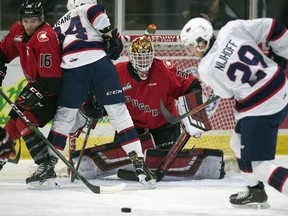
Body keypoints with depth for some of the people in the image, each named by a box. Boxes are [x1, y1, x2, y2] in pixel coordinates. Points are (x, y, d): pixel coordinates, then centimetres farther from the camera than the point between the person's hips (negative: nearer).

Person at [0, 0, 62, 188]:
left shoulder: (46, 38, -28)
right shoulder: (18, 30, -3)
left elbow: (50, 79, -31)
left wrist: (33, 93, -36)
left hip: (53, 89, -9)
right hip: (35, 85, 9)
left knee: (25, 124, -21)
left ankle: (46, 168, -24)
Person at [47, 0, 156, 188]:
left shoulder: (60, 24, 30)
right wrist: (110, 35, 0)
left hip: (72, 68, 3)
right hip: (99, 62, -3)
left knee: (64, 116, 13)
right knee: (119, 113, 1)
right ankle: (139, 162, -5)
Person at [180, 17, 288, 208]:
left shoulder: (206, 69, -11)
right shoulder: (233, 29, -3)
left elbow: (226, 93, 3)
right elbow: (271, 28, -1)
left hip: (260, 109, -8)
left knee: (257, 164, -4)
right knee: (239, 143, 24)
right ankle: (255, 191, 35)